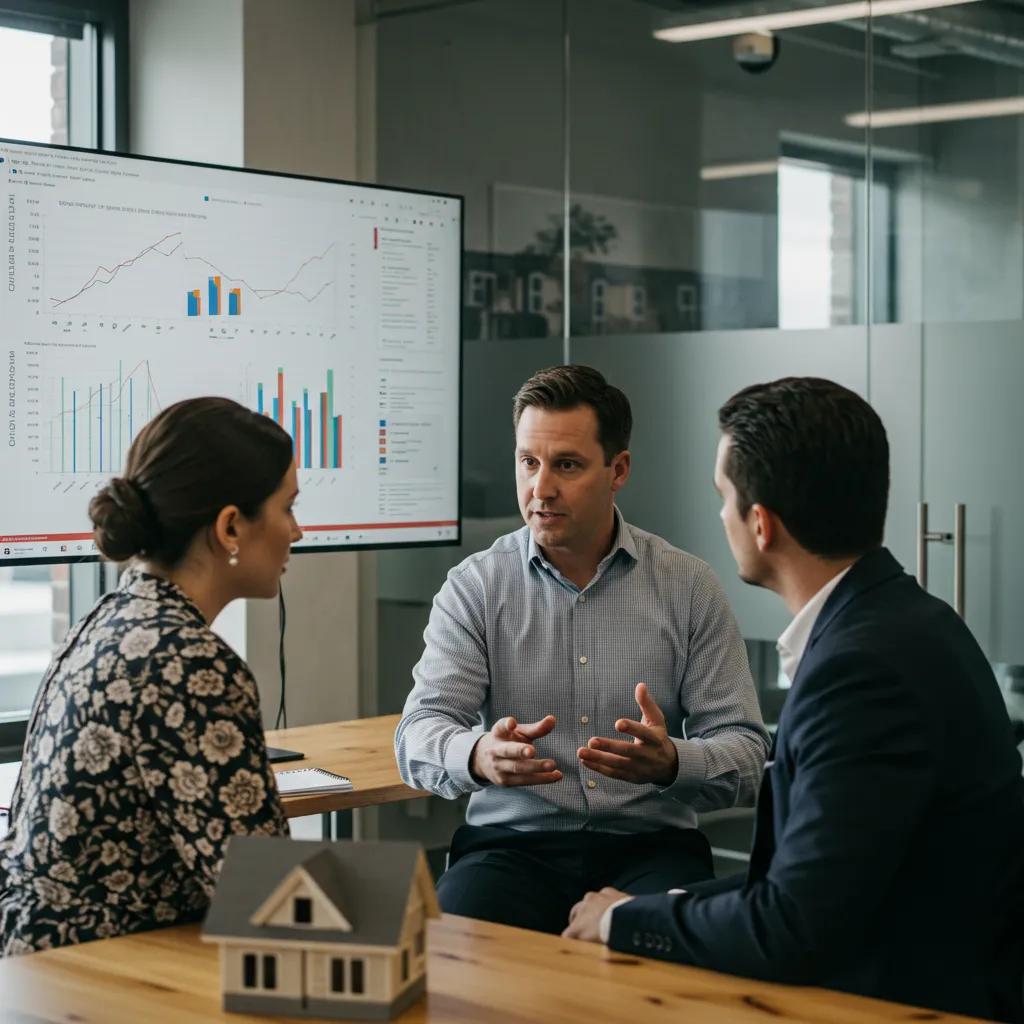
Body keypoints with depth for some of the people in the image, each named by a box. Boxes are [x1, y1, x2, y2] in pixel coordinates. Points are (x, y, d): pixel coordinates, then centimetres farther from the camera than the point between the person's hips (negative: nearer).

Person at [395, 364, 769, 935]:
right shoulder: (474, 587, 4)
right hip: (514, 841, 1)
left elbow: (745, 757, -1)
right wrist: (479, 756, -30)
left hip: (649, 843, 0)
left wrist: (671, 762, -25)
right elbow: (420, 737, -5)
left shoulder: (690, 587, 3)